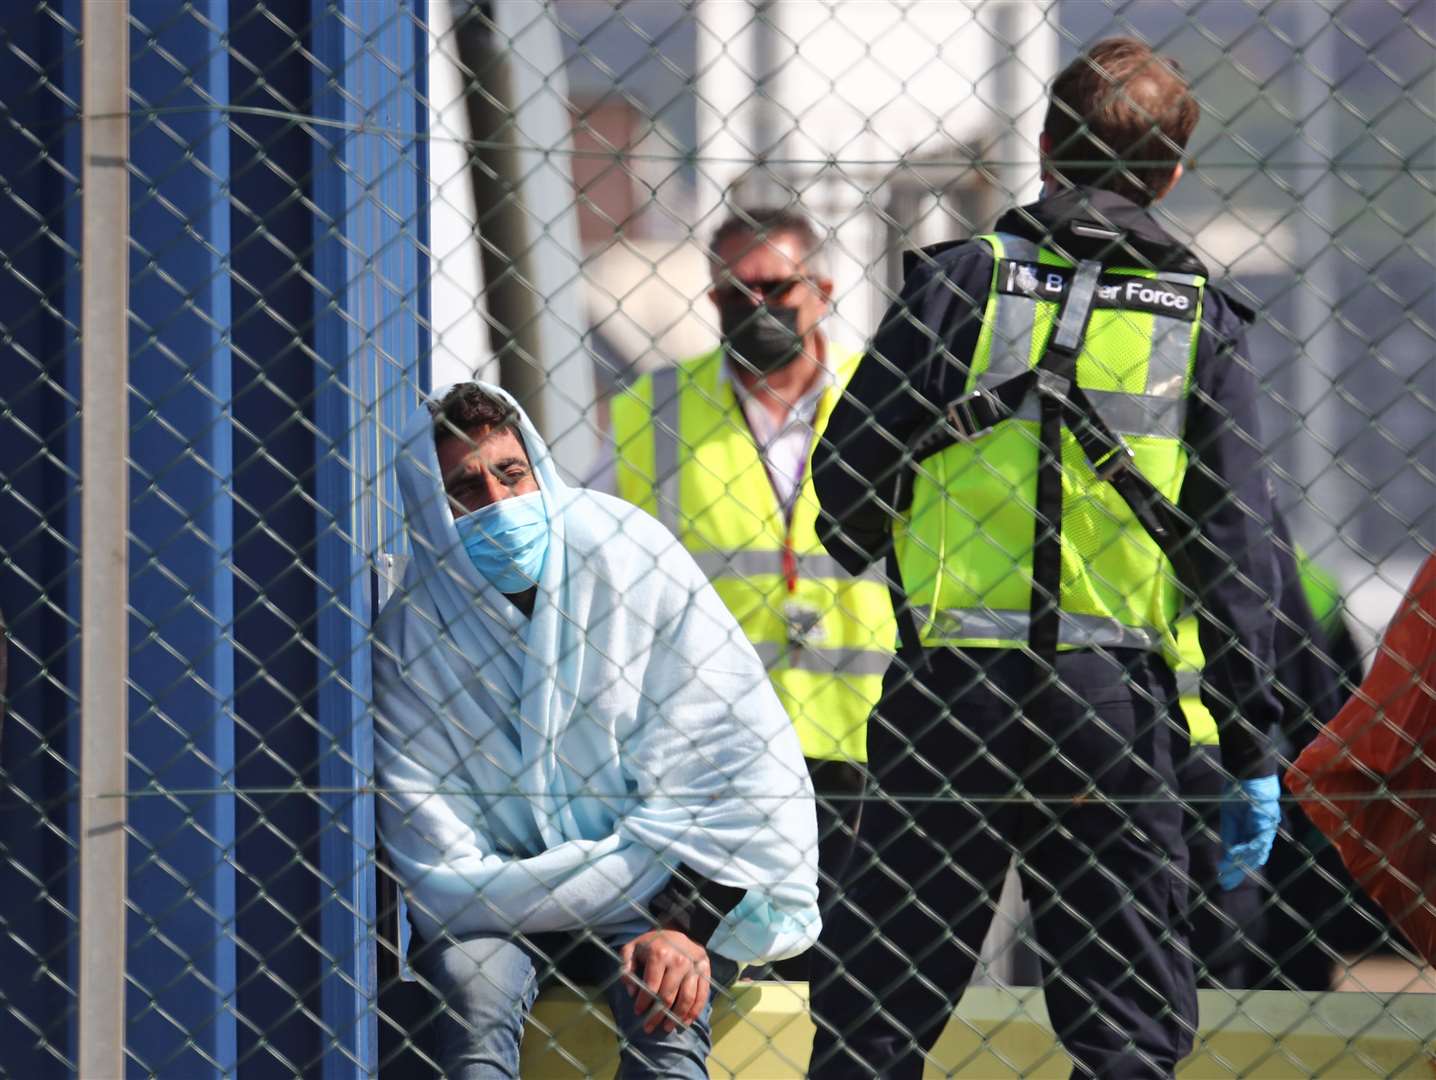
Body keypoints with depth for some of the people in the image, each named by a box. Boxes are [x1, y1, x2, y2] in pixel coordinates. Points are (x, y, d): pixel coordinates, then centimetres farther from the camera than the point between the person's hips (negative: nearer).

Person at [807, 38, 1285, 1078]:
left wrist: (862, 549, 25)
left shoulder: (965, 277, 1)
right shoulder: (1200, 318, 4)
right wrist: (1253, 753, 5)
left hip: (952, 690, 0)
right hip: (1113, 705, 0)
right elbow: (1236, 544, 1)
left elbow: (846, 479, 1)